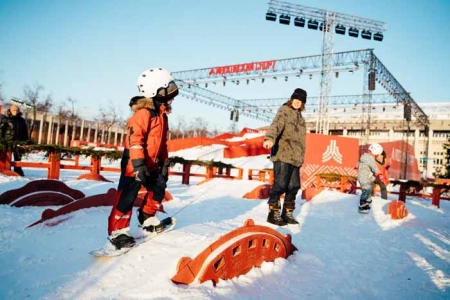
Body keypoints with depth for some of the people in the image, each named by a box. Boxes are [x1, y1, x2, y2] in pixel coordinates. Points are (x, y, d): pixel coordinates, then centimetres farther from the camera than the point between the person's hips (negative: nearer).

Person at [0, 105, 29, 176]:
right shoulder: (6, 119, 1)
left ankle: (18, 171, 17)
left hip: (19, 141, 3)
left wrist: (26, 141, 11)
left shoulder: (22, 120, 13)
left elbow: (25, 132, 16)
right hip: (8, 141, -3)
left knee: (18, 157, 7)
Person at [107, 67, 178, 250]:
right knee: (127, 197, -4)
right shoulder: (143, 113, -19)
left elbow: (162, 142, 18)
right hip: (134, 163, -9)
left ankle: (147, 218, 32)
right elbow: (134, 139, -25)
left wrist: (164, 163, 18)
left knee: (159, 188, 14)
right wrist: (138, 164, -28)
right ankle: (117, 232, 7)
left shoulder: (162, 115, 11)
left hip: (151, 164, 9)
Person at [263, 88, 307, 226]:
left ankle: (287, 213, 20)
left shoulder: (299, 116, 23)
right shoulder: (284, 110, -2)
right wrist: (270, 138, -42)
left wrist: (301, 156, 27)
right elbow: (276, 124, -23)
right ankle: (273, 213, 0)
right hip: (282, 155, -8)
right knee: (280, 184, -11)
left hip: (295, 157, 8)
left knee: (294, 186, 8)